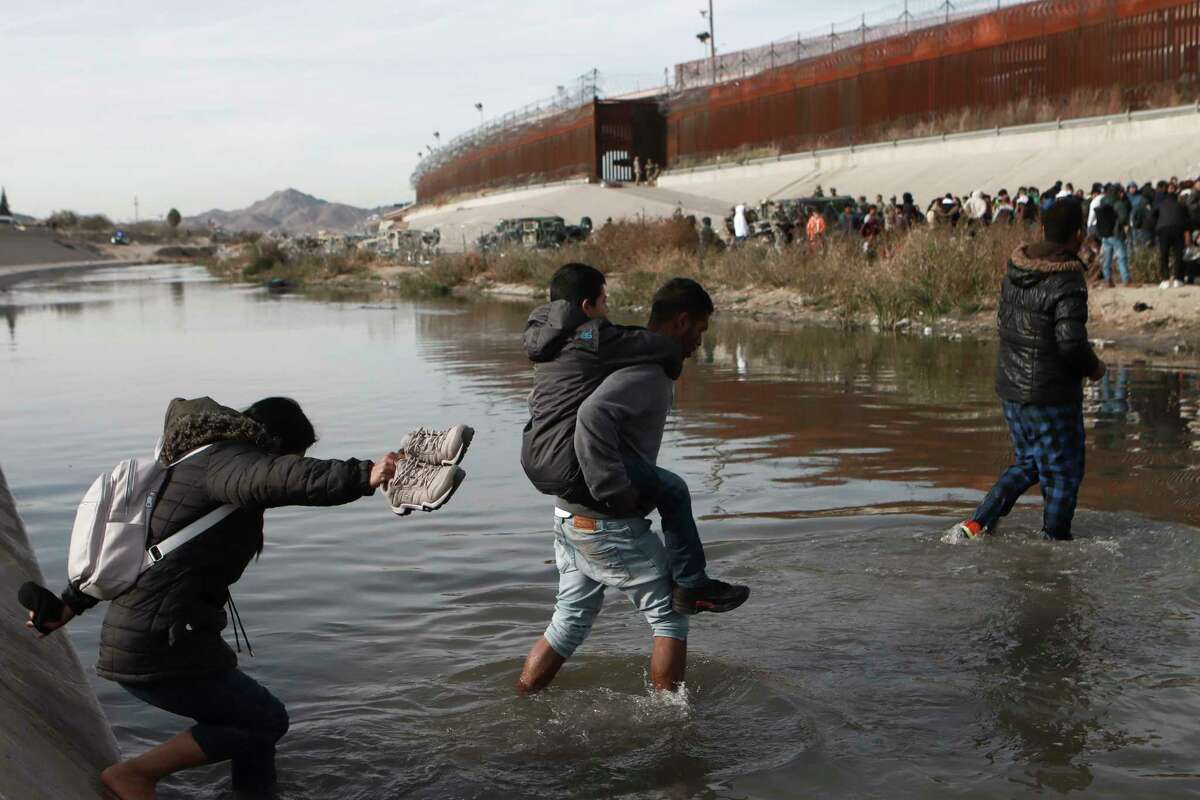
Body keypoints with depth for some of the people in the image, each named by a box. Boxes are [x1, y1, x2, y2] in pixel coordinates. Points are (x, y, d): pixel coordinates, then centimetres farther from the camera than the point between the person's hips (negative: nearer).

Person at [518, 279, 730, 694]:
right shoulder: (648, 371, -20)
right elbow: (594, 415, -39)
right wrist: (615, 491, -28)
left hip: (571, 515, 9)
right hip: (610, 525, -9)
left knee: (570, 621, 19)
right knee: (669, 616, 8)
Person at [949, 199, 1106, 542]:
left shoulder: (1015, 271, 3)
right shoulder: (1067, 282, -21)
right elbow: (1072, 344, -24)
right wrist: (1094, 368, -5)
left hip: (1010, 386, 8)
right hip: (1051, 396, -8)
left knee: (1027, 463, 23)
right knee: (1062, 474, 10)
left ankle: (976, 524, 16)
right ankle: (1055, 540, 20)